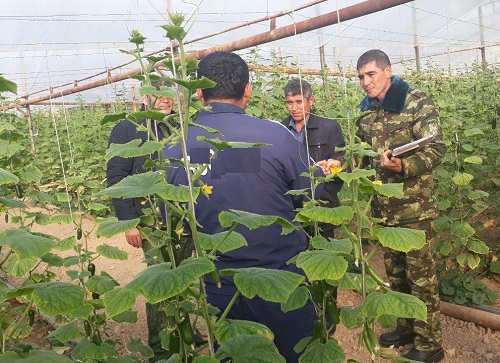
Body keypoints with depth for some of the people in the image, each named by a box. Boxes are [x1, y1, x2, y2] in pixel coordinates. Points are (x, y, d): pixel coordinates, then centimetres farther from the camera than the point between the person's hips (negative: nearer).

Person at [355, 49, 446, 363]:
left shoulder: (417, 103, -9)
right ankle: (407, 327, 35)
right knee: (395, 273, 17)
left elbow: (437, 150, -15)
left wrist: (402, 166, -31)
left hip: (414, 206, -6)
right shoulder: (366, 113, 11)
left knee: (421, 276, 2)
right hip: (384, 208, 7)